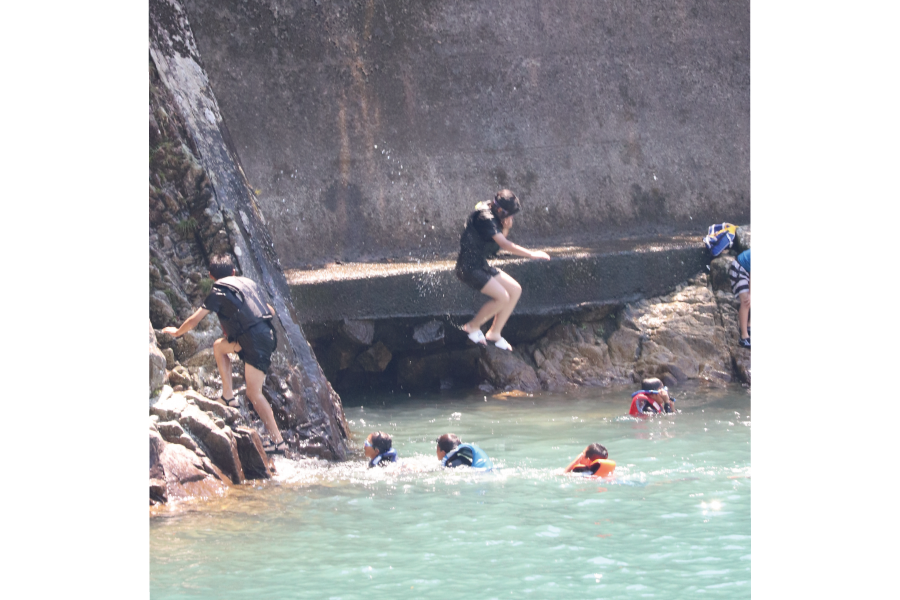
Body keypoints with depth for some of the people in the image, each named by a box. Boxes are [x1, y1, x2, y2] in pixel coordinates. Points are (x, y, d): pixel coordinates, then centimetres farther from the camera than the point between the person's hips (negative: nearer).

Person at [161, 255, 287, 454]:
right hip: (266, 333, 8)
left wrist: (176, 332, 24)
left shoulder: (219, 292, 2)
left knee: (254, 392, -6)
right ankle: (228, 396, 22)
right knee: (219, 346, 25)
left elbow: (194, 321, 4)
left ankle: (279, 442, -11)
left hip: (255, 340, -8)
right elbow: (271, 311, 30)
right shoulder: (249, 283, 21)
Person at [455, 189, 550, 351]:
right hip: (469, 268, -10)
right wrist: (532, 254, -26)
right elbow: (505, 245, -28)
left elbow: (501, 240, 20)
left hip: (481, 265, 10)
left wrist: (505, 228, -2)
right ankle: (473, 327, 0)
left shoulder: (493, 217, 8)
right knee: (502, 297, -20)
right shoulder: (485, 219, -22)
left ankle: (494, 333, 10)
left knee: (515, 290, 4)